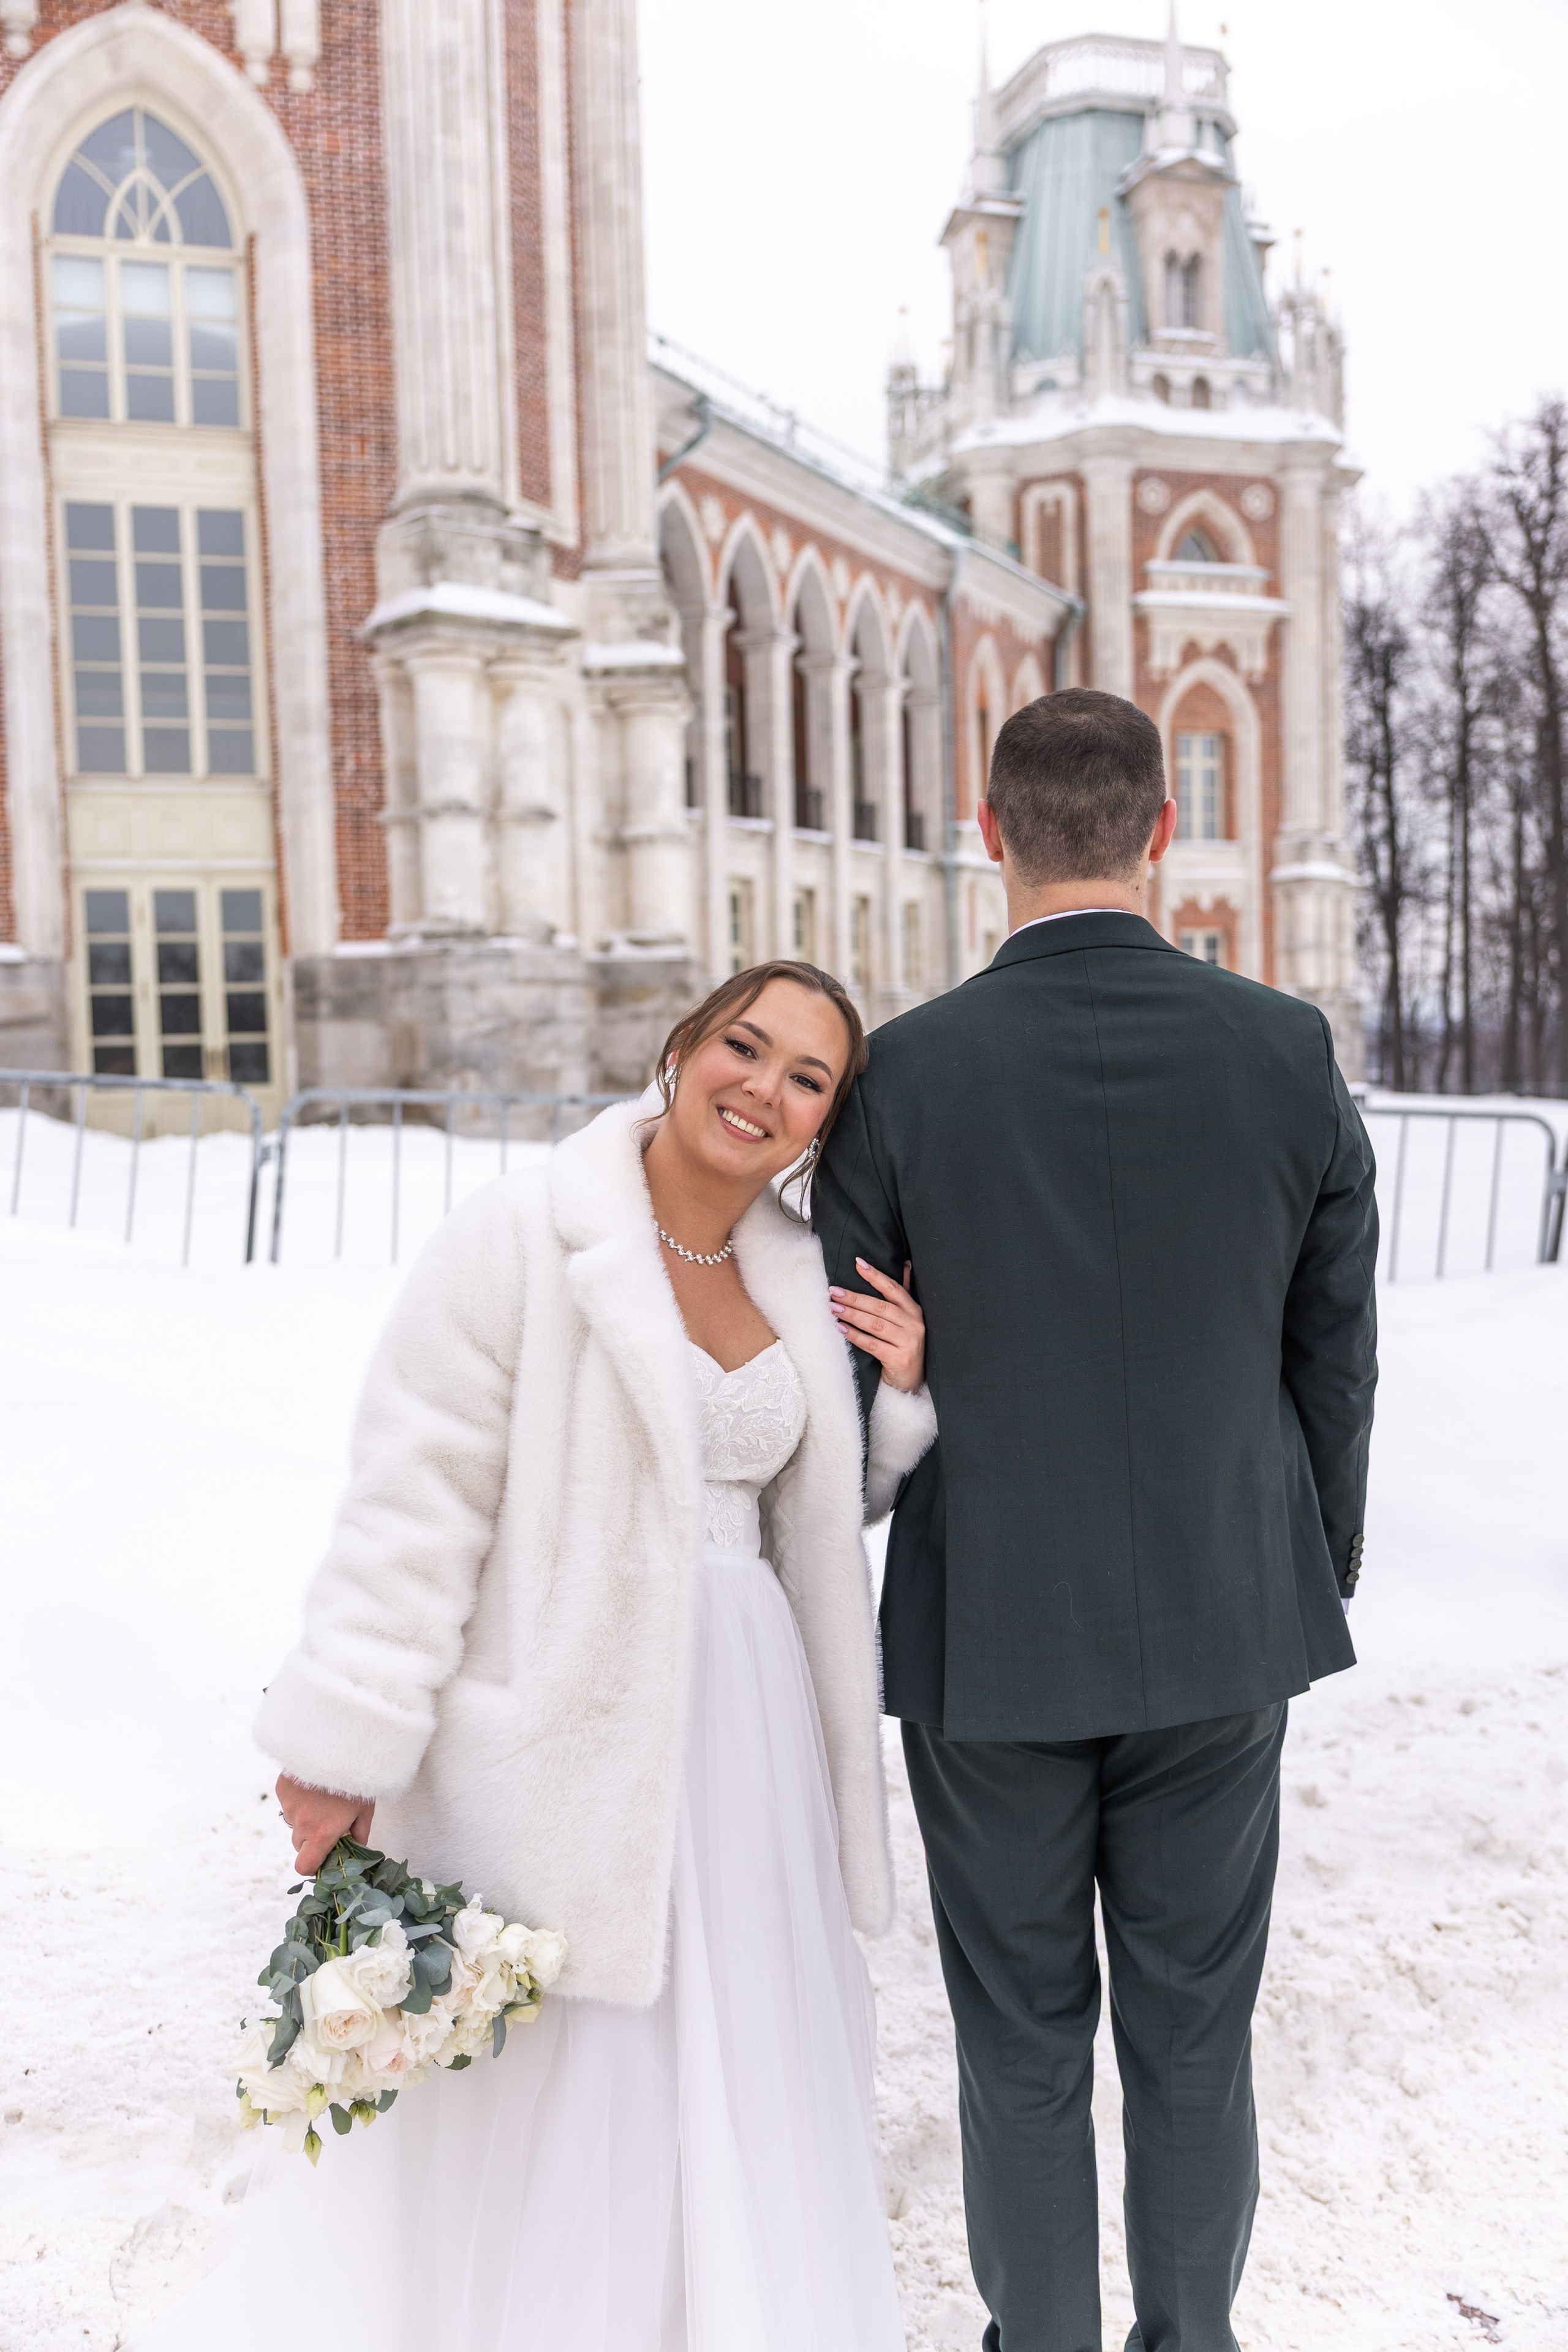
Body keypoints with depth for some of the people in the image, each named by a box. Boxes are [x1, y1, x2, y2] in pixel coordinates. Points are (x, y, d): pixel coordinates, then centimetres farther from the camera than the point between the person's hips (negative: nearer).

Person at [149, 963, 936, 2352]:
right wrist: (349, 1744, -13)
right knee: (551, 2087, 10)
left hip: (744, 1726, 6)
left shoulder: (800, 1274, 5)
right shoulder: (523, 1240, -13)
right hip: (563, 1720, -6)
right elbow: (417, 1500, -14)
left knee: (740, 2071, 20)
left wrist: (897, 1396, -4)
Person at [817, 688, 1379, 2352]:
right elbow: (1335, 1354, 0)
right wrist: (1324, 1558, 16)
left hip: (988, 1635, -2)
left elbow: (848, 1376, -8)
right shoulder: (1288, 1051, -8)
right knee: (1195, 2030, 20)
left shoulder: (904, 1072, -15)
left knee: (1023, 2043, 17)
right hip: (1223, 1622, 2)